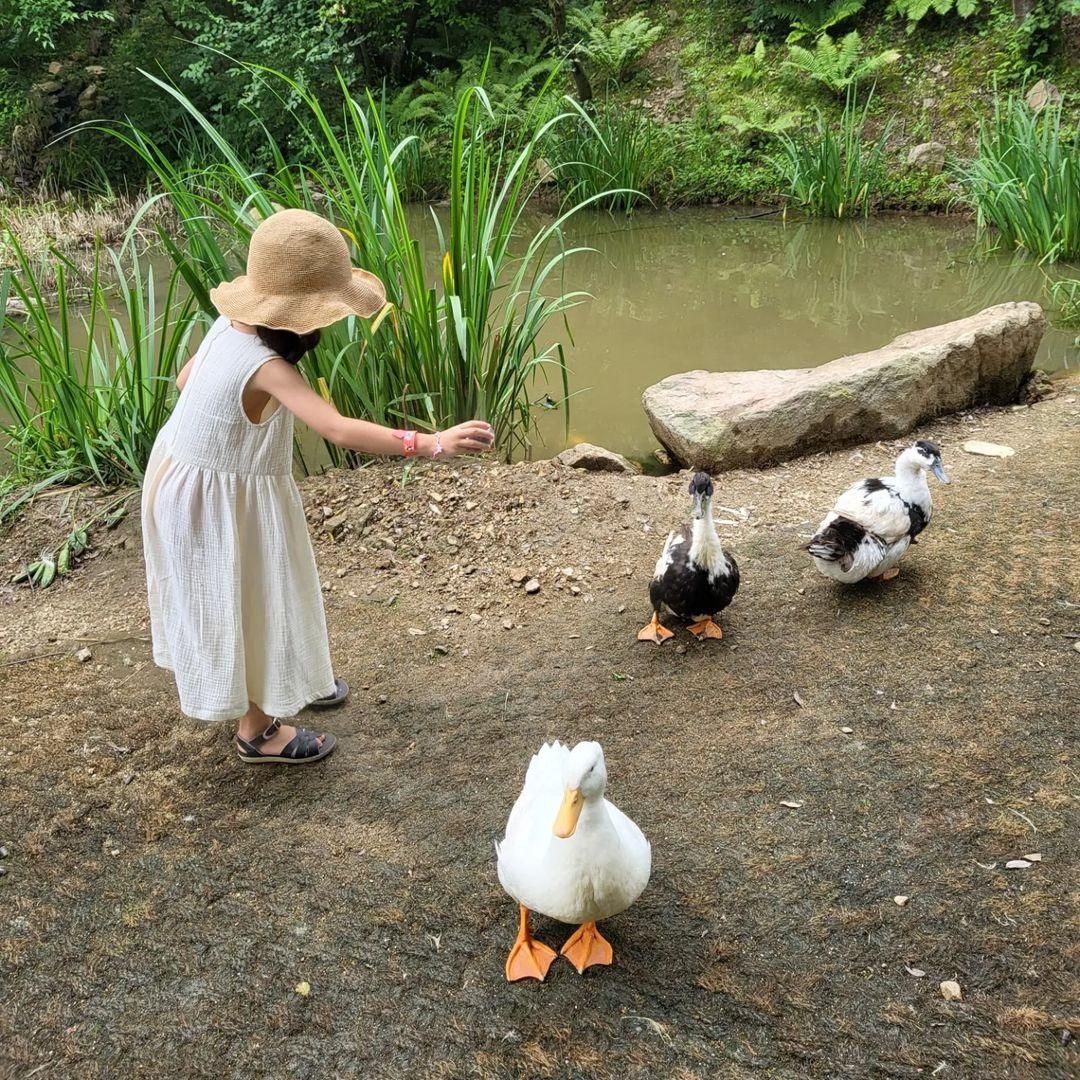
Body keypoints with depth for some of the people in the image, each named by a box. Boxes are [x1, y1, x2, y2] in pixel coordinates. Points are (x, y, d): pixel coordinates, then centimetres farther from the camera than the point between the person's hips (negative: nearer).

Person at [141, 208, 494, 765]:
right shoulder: (266, 367, -34)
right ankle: (256, 729, 27)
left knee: (259, 595, 26)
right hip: (220, 498, -9)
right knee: (245, 603, 9)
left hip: (193, 477, 9)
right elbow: (339, 431, -44)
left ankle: (278, 682, 48)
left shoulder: (228, 326, -7)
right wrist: (431, 443, -49)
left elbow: (183, 379, 10)